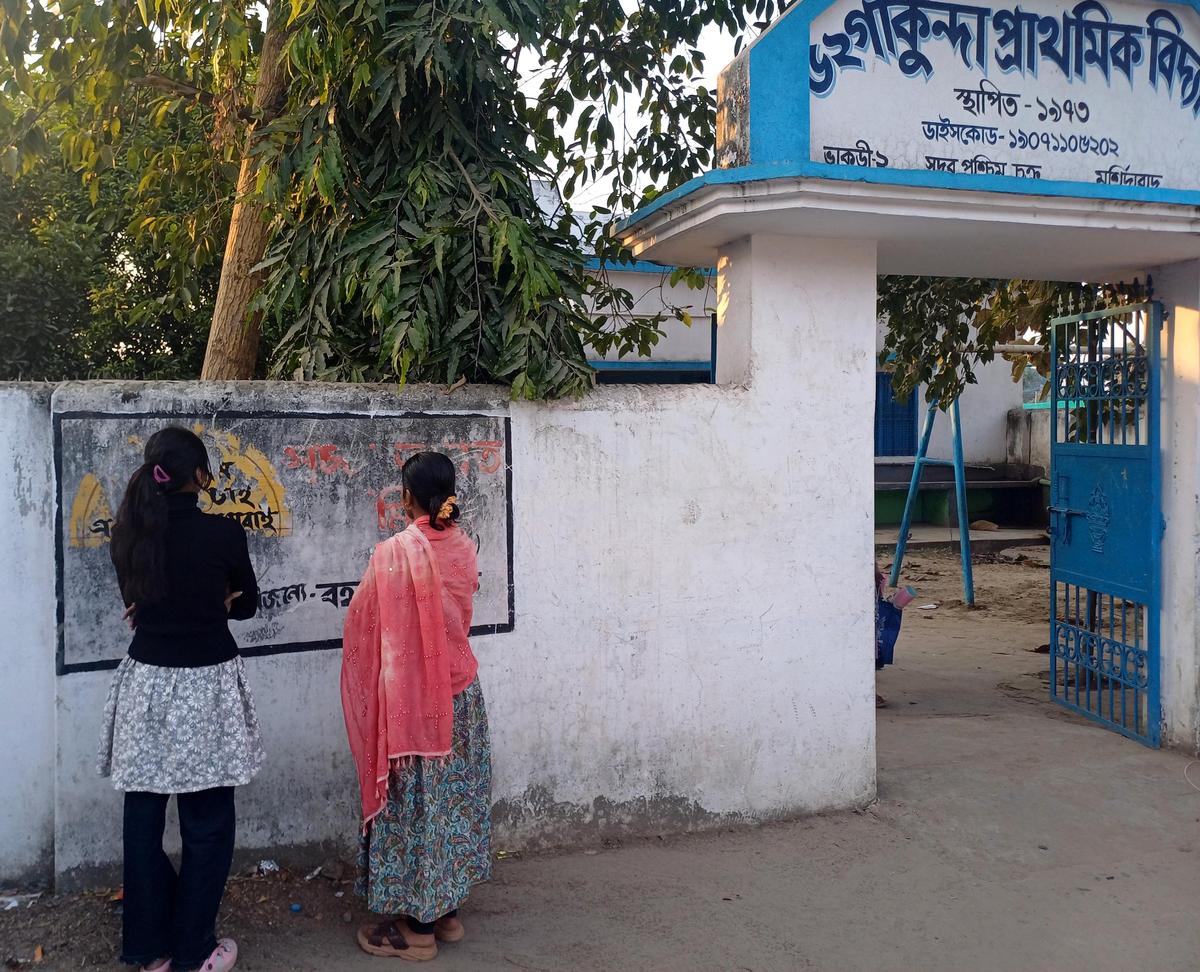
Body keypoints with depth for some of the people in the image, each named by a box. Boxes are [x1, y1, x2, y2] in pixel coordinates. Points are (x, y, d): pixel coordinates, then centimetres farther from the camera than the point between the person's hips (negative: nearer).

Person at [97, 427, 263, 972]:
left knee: (143, 818, 13)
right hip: (205, 687, -4)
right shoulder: (223, 533, -12)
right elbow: (247, 604, 3)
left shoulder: (127, 534, -1)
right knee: (206, 823, 8)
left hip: (145, 684, 4)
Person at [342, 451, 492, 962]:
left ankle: (419, 927, 14)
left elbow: (361, 623, -8)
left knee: (416, 803, 4)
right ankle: (448, 910, 27)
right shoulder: (464, 547, 0)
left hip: (411, 696, -6)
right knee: (453, 799, 15)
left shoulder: (395, 553, -18)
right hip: (461, 690, 6)